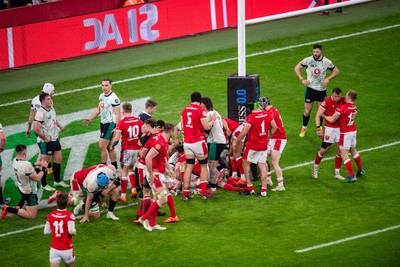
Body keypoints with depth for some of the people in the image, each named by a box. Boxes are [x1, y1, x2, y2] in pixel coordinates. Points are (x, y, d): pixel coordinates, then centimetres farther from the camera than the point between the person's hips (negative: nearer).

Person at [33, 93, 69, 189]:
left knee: (58, 159, 16)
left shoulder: (51, 109, 8)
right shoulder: (41, 113, -22)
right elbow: (36, 129, -28)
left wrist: (60, 125, 9)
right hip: (46, 142, -9)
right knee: (45, 163, 2)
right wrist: (45, 138, -19)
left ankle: (57, 181, 32)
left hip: (55, 139, 9)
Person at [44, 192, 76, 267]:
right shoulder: (69, 216, -14)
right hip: (67, 249, -2)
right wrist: (74, 232, -1)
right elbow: (71, 231, -24)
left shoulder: (51, 215, -1)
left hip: (54, 249, 2)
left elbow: (46, 231, 1)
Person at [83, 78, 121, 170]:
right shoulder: (102, 96, 11)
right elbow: (98, 109, 23)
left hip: (110, 124, -9)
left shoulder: (113, 98, -16)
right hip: (103, 124, 9)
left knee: (102, 146, -11)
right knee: (109, 147, 14)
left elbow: (117, 114, -18)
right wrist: (90, 119, 17)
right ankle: (114, 167, 23)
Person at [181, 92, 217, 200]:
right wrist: (212, 119, 4)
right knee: (203, 166, 8)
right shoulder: (200, 110, -11)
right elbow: (207, 127, -14)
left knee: (189, 167, 8)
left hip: (187, 142, 5)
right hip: (198, 142, -5)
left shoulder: (184, 110, 6)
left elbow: (182, 126, 11)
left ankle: (186, 193, 3)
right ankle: (204, 193, 5)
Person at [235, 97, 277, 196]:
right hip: (264, 145, 6)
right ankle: (264, 189, 9)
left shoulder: (251, 117, -20)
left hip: (253, 145, -6)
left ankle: (250, 188, 9)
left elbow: (244, 133, -20)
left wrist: (236, 142, -6)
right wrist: (269, 137, 25)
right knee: (262, 165, 9)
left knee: (246, 163, 10)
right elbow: (274, 128, 11)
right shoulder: (267, 115, -1)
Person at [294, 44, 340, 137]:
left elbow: (336, 71, 7)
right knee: (307, 111, 2)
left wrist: (328, 79, -8)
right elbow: (297, 68, 4)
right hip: (310, 88, -1)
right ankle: (304, 128, 21)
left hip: (321, 89, 1)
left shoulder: (326, 62, -6)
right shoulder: (308, 60, -9)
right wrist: (302, 79, -8)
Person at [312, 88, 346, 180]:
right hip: (329, 128, -4)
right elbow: (318, 116, -12)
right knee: (324, 150, 2)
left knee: (340, 150, 4)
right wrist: (319, 128, -17)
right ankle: (315, 168, 24)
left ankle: (337, 173, 15)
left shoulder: (343, 101, -1)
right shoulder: (326, 102, -15)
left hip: (340, 128, 4)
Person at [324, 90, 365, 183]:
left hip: (345, 133, -8)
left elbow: (332, 120, -18)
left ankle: (352, 176, -6)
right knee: (353, 151, 26)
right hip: (353, 131, 8)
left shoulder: (342, 108, -22)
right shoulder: (354, 108, 1)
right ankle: (360, 170, 38)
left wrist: (324, 116, 0)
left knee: (344, 155, -2)